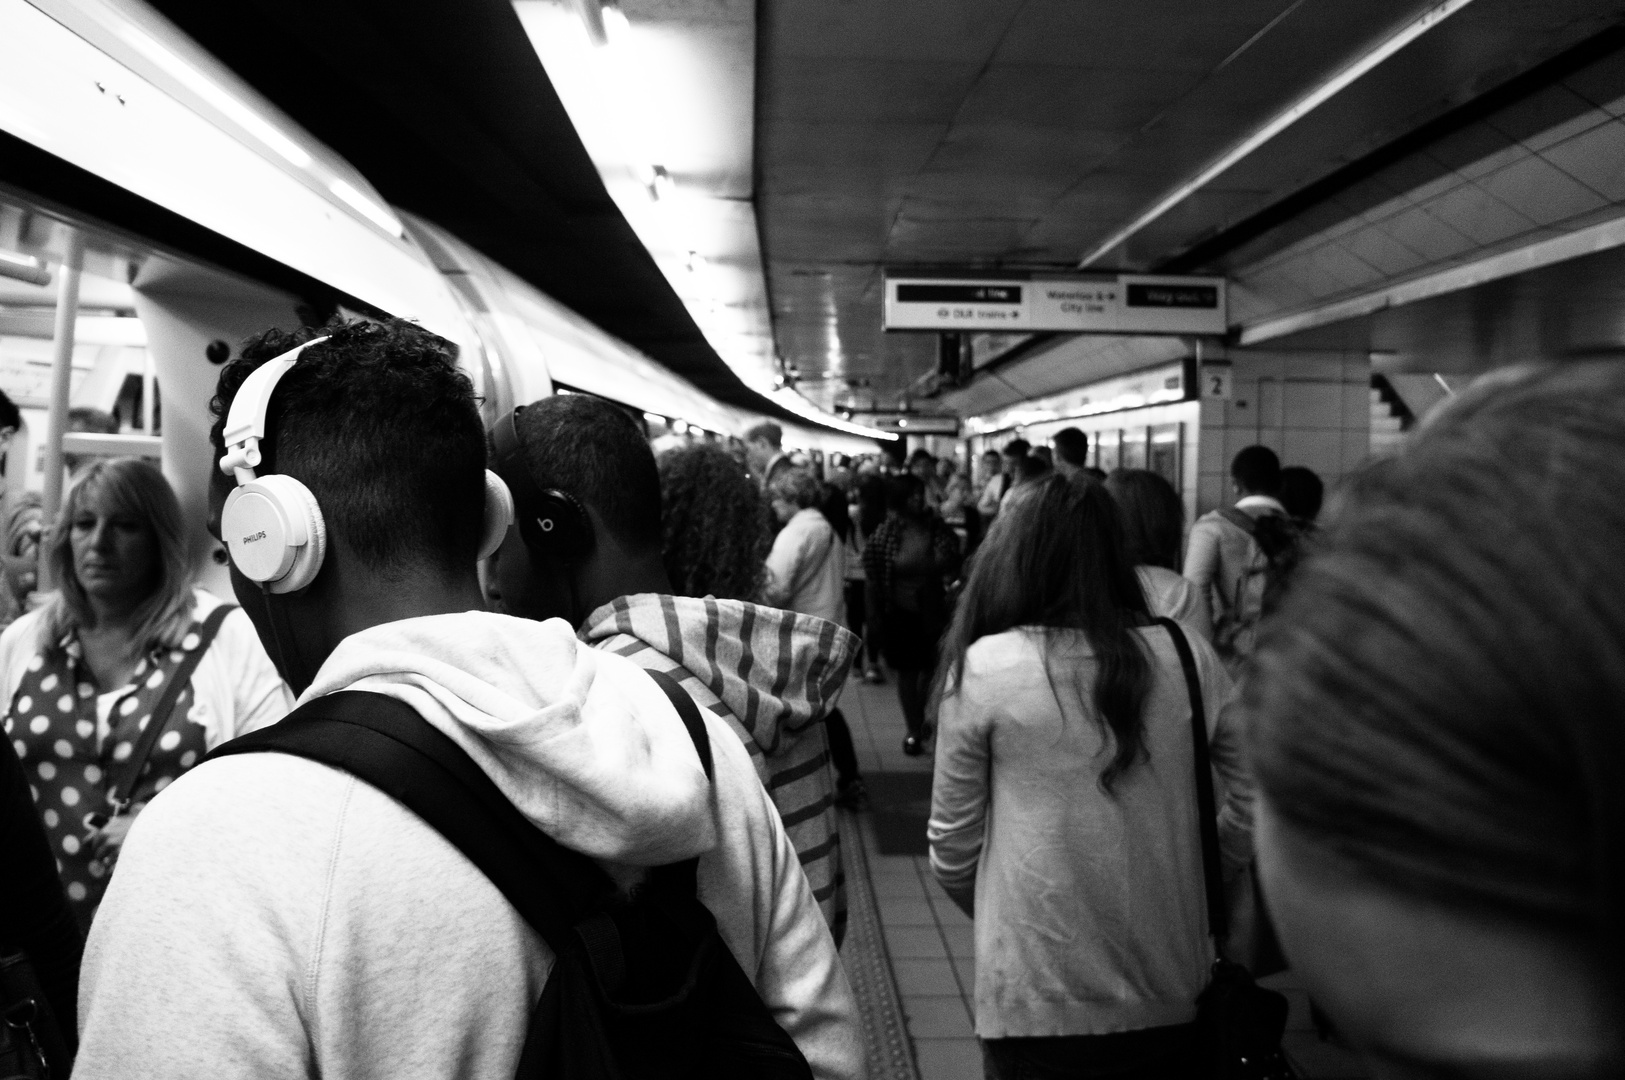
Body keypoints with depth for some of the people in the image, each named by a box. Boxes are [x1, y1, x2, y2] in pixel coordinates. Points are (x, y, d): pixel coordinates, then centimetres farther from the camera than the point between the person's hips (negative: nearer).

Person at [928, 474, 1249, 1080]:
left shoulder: (983, 665, -11)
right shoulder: (1186, 658, -5)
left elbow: (952, 847, -4)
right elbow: (1255, 802, 2)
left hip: (1038, 1005, -3)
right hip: (1172, 1001, 3)